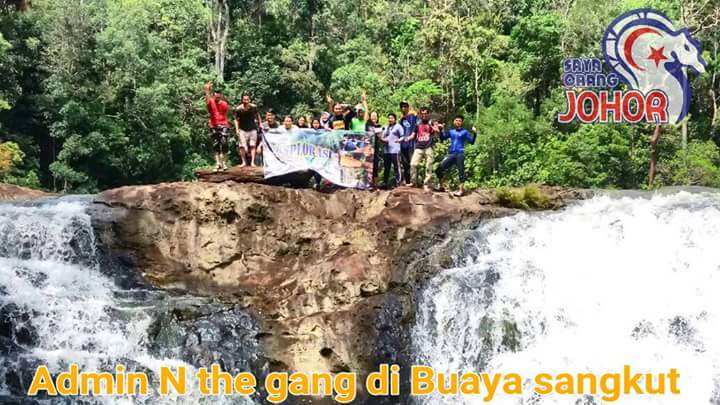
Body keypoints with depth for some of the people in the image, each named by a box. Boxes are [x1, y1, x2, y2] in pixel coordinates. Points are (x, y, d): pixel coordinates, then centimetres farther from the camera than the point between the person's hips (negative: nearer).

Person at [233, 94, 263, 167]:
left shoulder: (253, 107, -8)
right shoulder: (238, 109, -12)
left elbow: (257, 115, 11)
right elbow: (236, 120, -2)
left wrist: (260, 124, 11)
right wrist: (237, 129, -10)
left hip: (252, 129, 1)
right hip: (242, 130, -1)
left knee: (253, 145, -1)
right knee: (242, 146, -4)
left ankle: (252, 162, 2)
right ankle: (244, 162, 7)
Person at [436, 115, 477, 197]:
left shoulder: (464, 132, 4)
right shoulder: (451, 131, 15)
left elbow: (472, 141, -2)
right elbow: (442, 138, 16)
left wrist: (475, 134, -17)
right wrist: (441, 130, 4)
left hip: (460, 154, -4)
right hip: (451, 154, 4)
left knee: (461, 171, -8)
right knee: (440, 168, 0)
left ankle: (461, 190, -5)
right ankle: (442, 186, 16)